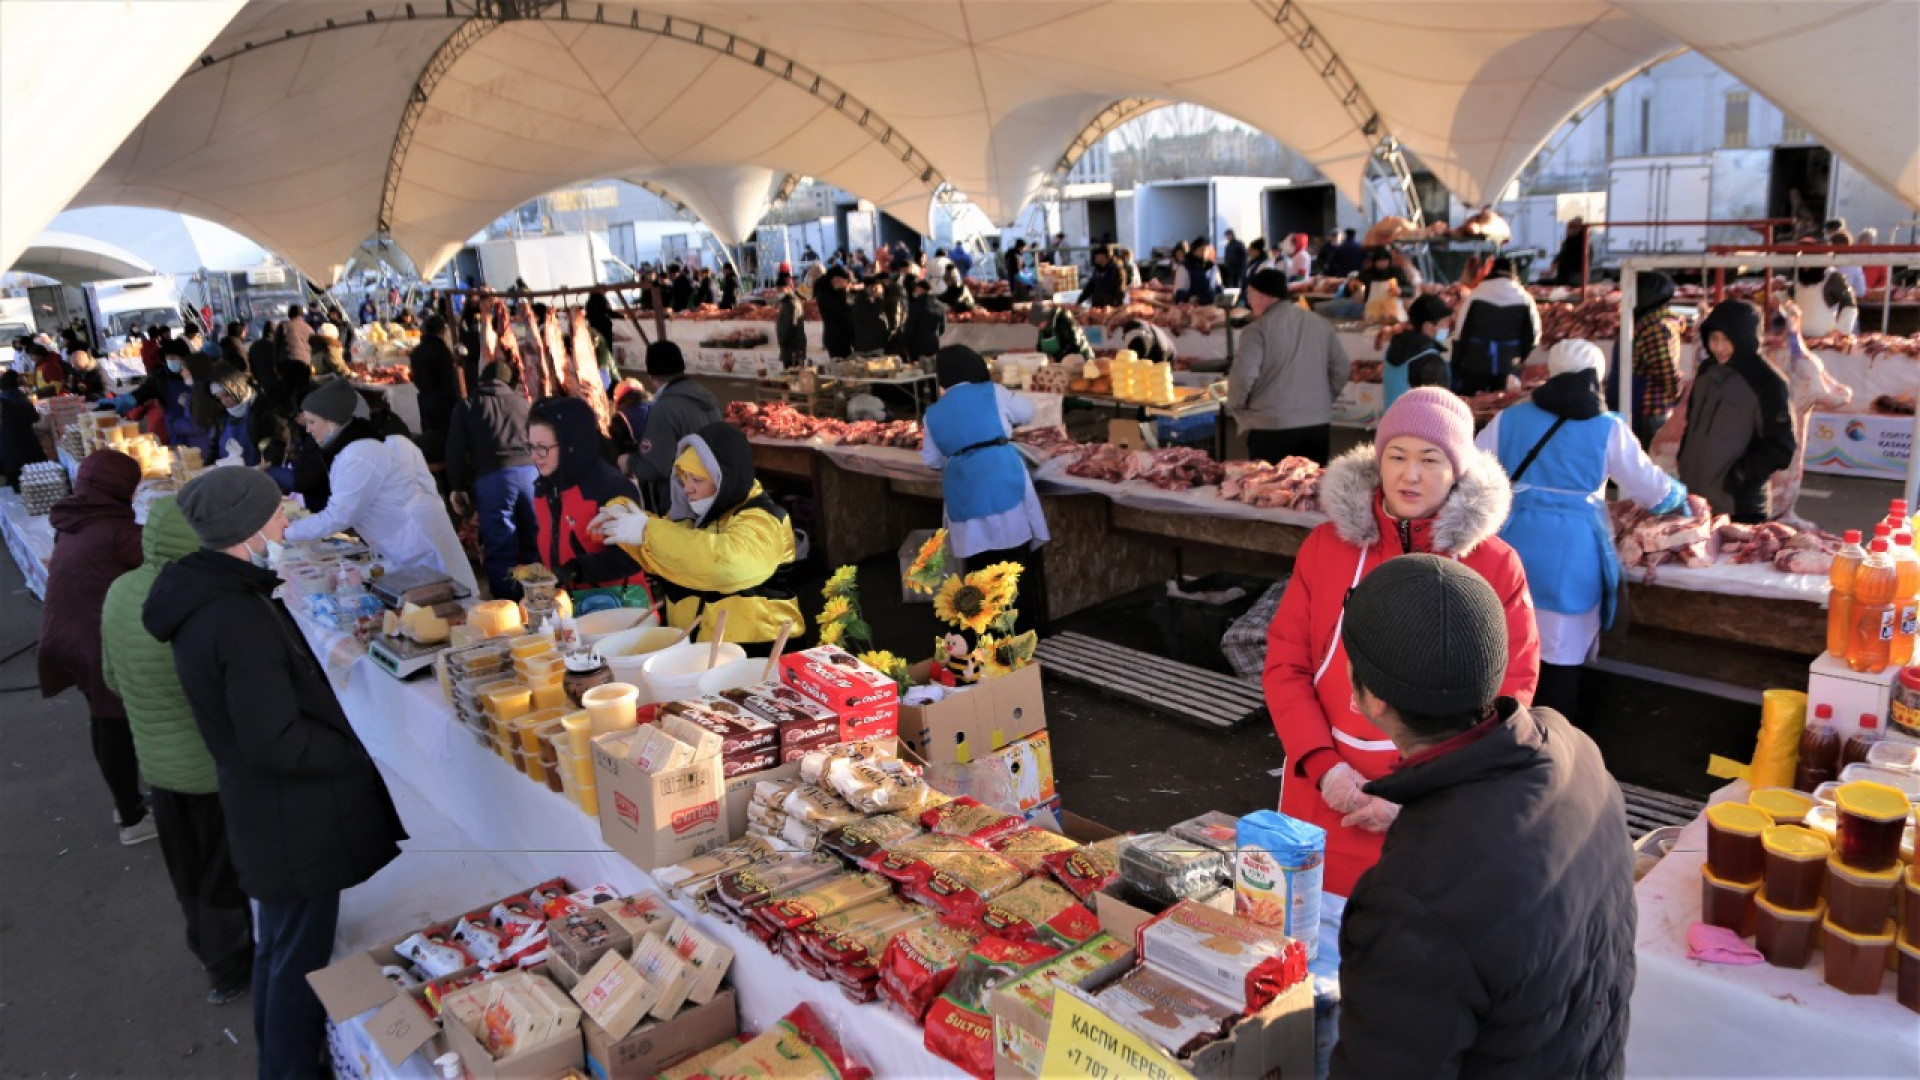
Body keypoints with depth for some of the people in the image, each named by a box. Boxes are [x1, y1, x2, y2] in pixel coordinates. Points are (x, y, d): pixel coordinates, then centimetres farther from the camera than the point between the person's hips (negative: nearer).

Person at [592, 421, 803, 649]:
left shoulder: (762, 520, -12)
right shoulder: (697, 514, 12)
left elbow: (728, 561, -31)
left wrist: (648, 531, -25)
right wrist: (621, 514, 5)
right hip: (690, 647, 7)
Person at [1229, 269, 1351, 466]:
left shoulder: (1258, 329, -8)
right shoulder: (1321, 324, 10)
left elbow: (1243, 375, -17)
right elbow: (1342, 369, 11)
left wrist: (1236, 407, 1)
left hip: (1271, 427, -5)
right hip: (1318, 425, 6)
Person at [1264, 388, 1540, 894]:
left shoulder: (1496, 564, -6)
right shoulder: (1326, 545, -1)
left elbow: (1507, 695, -8)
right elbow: (1284, 665, -1)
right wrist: (1324, 767, -13)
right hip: (1325, 807, 2)